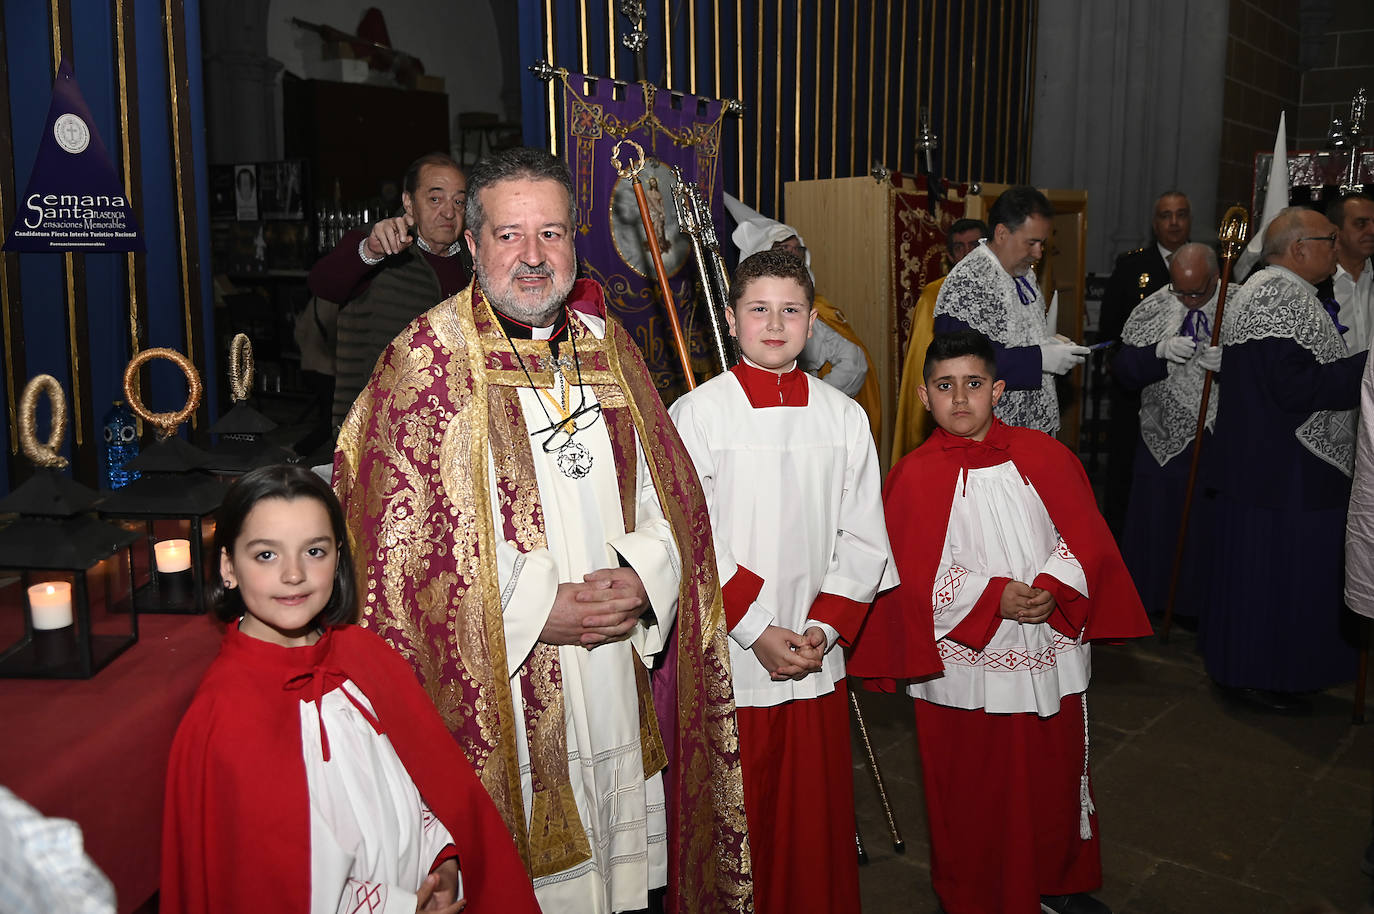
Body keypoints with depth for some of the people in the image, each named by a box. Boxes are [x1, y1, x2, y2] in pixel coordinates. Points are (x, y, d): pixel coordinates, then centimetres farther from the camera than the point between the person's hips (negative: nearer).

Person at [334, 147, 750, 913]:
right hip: (501, 700, -4)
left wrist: (642, 574, -10)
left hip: (621, 676, 5)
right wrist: (535, 608, -17)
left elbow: (668, 498, 10)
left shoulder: (608, 346, 8)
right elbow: (399, 548, -12)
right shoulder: (426, 363, -8)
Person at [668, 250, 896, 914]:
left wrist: (824, 628, -7)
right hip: (726, 659, -2)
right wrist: (756, 631, -12)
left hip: (817, 659, 3)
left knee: (818, 814, 13)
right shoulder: (696, 413, -5)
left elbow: (864, 537, 5)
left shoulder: (844, 416, 4)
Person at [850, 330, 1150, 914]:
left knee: (1055, 772, 18)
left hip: (1049, 651, 3)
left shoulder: (1042, 456, 1)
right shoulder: (914, 476, -8)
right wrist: (995, 597, -20)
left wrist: (1051, 590, -18)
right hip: (964, 659, -3)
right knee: (973, 789, 10)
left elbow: (1085, 537, -2)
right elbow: (915, 576, -12)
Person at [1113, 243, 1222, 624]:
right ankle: (1147, 598, 26)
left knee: (1206, 525, 9)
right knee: (1154, 519, 10)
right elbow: (1122, 368, -6)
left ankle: (1195, 606, 26)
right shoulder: (1152, 310, -1)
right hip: (1163, 436, 1)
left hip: (1218, 439, -1)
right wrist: (1160, 351, -23)